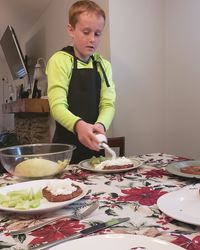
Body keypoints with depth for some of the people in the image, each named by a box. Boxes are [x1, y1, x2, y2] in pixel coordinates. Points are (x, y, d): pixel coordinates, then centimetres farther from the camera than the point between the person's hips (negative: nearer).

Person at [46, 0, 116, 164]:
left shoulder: (104, 65, 6)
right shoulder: (60, 61, -8)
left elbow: (108, 104, -2)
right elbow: (57, 105, -17)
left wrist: (100, 125, -22)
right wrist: (78, 125, -35)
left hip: (94, 144, 4)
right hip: (67, 144, -4)